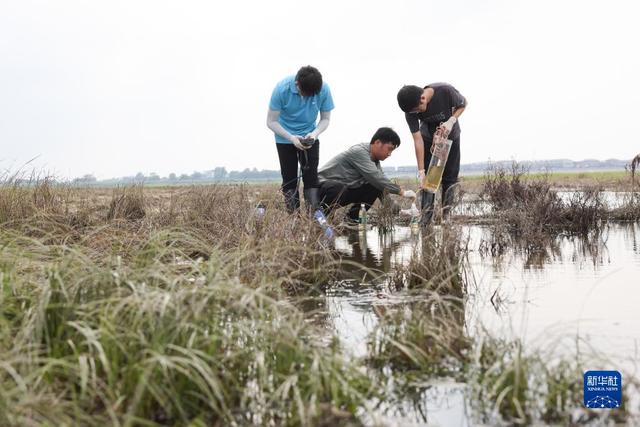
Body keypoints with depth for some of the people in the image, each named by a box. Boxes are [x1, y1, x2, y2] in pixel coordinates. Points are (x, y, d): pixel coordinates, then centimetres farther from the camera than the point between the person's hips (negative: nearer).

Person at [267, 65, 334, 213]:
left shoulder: (323, 89, -22)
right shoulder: (282, 89, -27)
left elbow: (325, 118, -8)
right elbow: (271, 121, -18)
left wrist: (314, 134, -26)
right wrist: (291, 138, -28)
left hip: (309, 138, 1)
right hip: (285, 138, -1)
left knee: (311, 176, -7)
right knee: (289, 179, -1)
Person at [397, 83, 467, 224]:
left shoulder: (445, 91, -35)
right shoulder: (410, 111, -28)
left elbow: (463, 103, -13)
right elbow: (418, 140, -26)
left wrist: (451, 121, -31)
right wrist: (421, 171, -29)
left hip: (450, 135, -1)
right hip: (429, 137, 1)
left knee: (450, 176, -1)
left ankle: (446, 216, 6)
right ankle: (426, 216, -1)